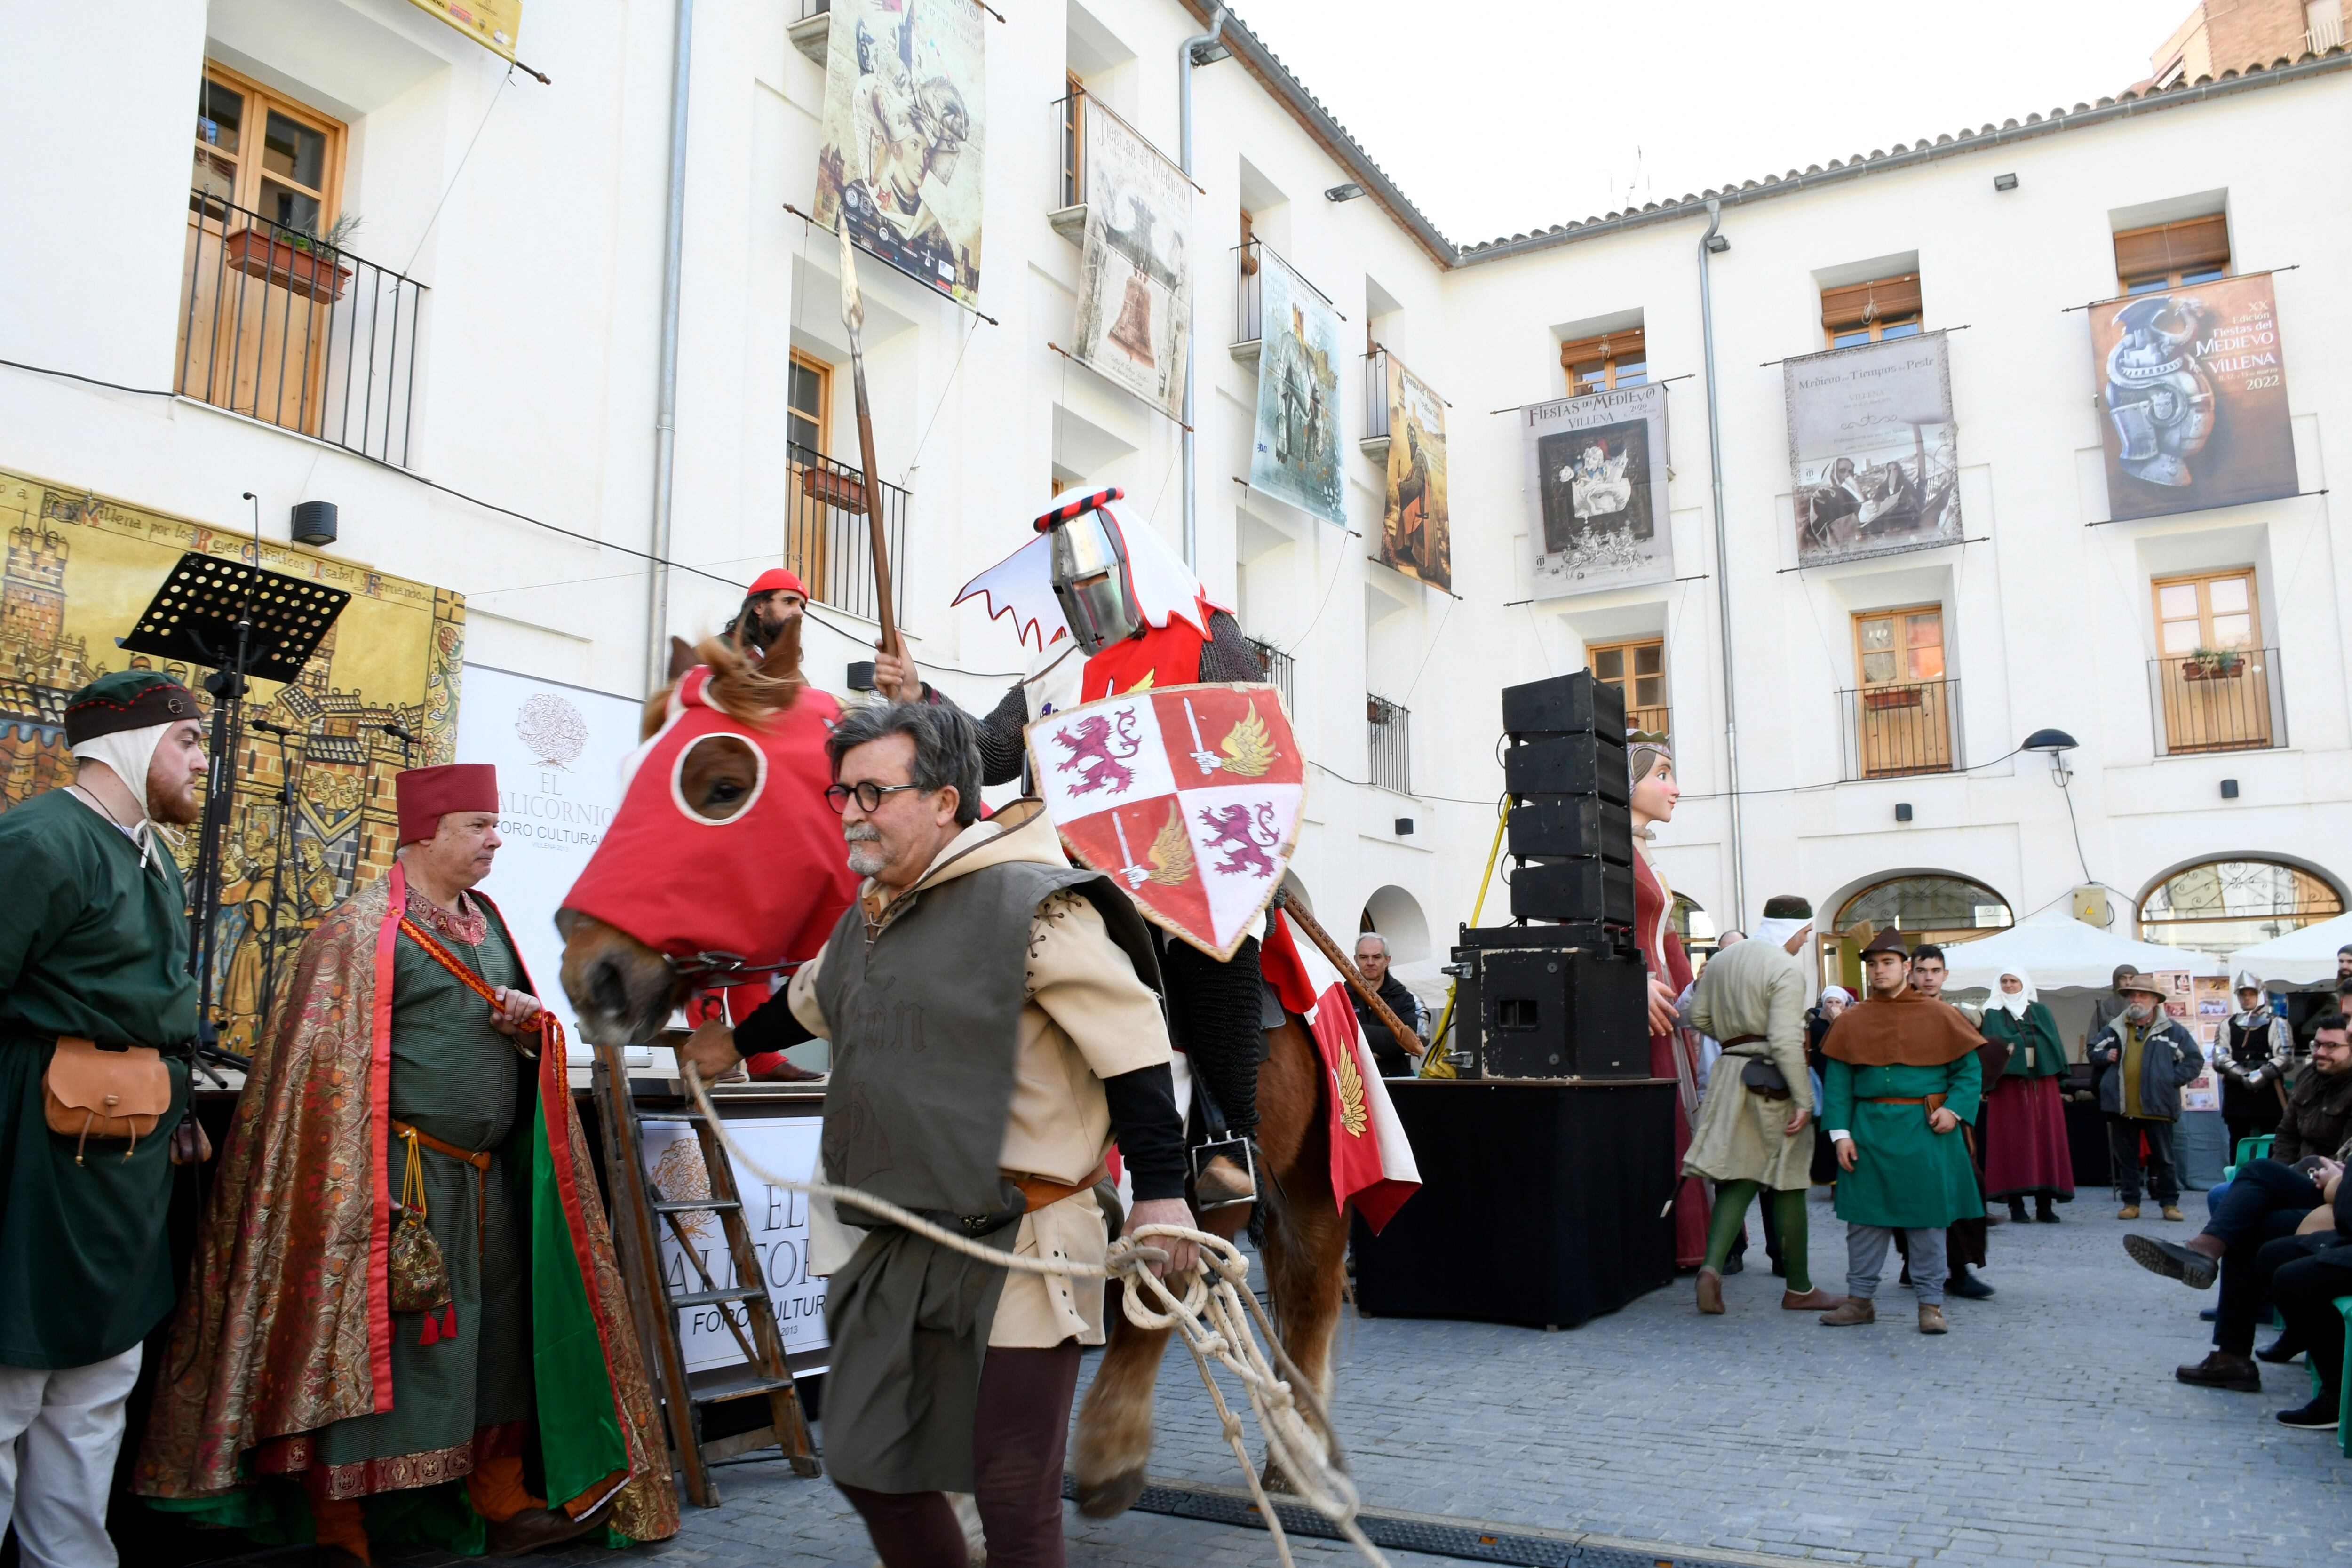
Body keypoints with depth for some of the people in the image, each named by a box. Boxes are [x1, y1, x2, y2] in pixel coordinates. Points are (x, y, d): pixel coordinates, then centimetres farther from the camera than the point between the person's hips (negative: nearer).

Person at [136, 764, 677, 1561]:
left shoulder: (485, 921, 13)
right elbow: (332, 1071, -14)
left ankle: (503, 1502, 27)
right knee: (370, 1341, 0)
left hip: (488, 1175, 8)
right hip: (404, 1177, -8)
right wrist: (369, 1196, -19)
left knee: (498, 1336, 14)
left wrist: (532, 1018, 1)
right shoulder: (364, 928, -10)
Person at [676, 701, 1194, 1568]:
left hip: (1019, 1245, -8)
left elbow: (1135, 1049, -15)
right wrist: (735, 1042, 44)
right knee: (865, 1462, 18)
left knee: (1013, 1496, 2)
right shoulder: (864, 920, 11)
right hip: (894, 1248, 8)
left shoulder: (1033, 907, -15)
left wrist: (1159, 1193, -17)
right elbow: (810, 1001, 33)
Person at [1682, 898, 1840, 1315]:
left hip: (1730, 1074, 6)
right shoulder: (1786, 970, -13)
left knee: (1738, 1176, 8)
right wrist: (1804, 1100, -18)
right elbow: (1785, 1042, -20)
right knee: (1788, 1184, 5)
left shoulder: (1720, 961, 10)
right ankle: (1799, 1289, 16)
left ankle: (1712, 1265, -11)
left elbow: (1700, 1019, 13)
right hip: (1773, 1081, -6)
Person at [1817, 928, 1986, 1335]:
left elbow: (1970, 1069, 5)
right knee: (1865, 1217, 6)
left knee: (1928, 1218, 3)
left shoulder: (1939, 1017, 2)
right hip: (1869, 1130, 2)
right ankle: (1860, 1299, 15)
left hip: (1925, 1132, -1)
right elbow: (1837, 1083, 4)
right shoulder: (1851, 1022, 5)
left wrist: (1954, 1108, -10)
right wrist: (1840, 1133, -4)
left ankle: (1931, 1303, 14)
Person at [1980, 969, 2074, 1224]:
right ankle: (2016, 1203, -2)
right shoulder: (1993, 1015, 8)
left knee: (2044, 1138, -1)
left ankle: (2045, 1204, 2)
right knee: (2013, 1140, -4)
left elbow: (2053, 1045, 7)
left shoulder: (2040, 1012, 14)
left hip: (2041, 1084, 2)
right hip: (2008, 1085, -2)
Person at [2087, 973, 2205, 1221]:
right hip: (2122, 1107, 3)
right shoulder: (2114, 1029, 9)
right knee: (2126, 1158, 8)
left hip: (2157, 1106, -2)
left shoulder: (2172, 1030, 1)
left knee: (2163, 1158, 6)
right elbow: (2092, 1051, 20)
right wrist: (2105, 1056, -1)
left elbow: (2194, 1060, 4)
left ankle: (2170, 1203, 17)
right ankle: (2130, 1203, 16)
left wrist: (2172, 1079, -6)